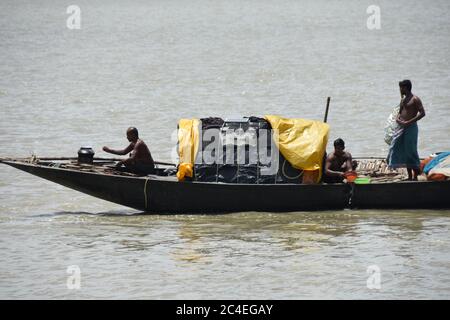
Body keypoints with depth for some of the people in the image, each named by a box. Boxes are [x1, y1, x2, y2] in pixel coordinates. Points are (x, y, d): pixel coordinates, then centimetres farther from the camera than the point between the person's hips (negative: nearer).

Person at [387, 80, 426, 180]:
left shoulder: (415, 99, -9)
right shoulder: (403, 99, 16)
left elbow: (422, 113, -16)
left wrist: (409, 122, -19)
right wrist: (398, 118, 1)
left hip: (411, 127, -8)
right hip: (402, 127, 8)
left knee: (411, 151, -7)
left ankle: (415, 175, 1)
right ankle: (410, 176, 12)